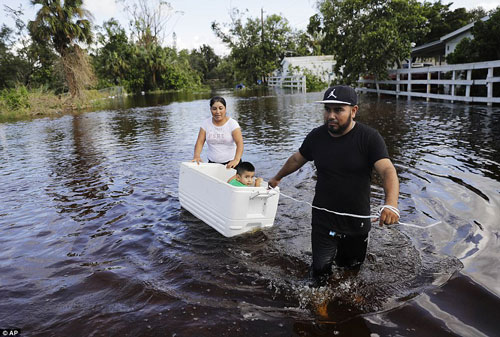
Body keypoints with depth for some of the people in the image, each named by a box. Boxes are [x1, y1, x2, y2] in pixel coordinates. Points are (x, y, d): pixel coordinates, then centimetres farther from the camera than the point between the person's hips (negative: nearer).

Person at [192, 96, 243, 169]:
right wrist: (196, 155, -20)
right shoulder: (206, 123, 4)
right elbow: (200, 142, -1)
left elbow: (239, 143, -17)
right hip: (212, 162, 3)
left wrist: (236, 159, -33)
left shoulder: (232, 123, -6)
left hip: (230, 163, -2)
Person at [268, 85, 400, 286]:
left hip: (357, 223, -1)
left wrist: (391, 204, -45)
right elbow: (297, 159, 15)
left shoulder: (369, 138, -14)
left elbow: (388, 170, -26)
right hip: (323, 222, 1)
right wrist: (277, 178, 29)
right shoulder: (316, 136, -3)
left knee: (351, 270, 20)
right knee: (320, 274, 5)